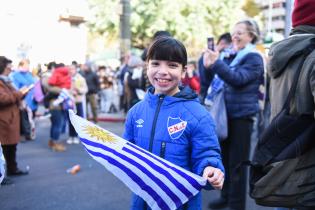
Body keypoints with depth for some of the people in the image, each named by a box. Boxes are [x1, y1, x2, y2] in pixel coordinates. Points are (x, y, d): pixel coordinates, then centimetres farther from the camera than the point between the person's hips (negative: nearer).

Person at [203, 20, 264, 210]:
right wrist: (209, 66, 1)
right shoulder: (231, 56, 14)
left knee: (237, 162, -1)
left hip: (242, 116, -8)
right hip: (226, 114, 8)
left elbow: (238, 79, -24)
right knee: (225, 157, 16)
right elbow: (220, 82, 19)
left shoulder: (254, 58, -9)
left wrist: (216, 63, -32)